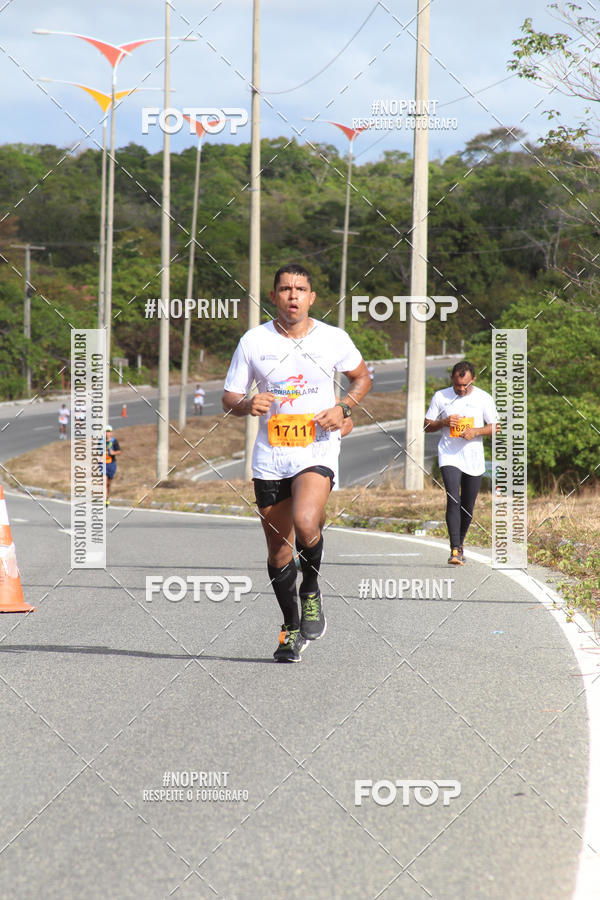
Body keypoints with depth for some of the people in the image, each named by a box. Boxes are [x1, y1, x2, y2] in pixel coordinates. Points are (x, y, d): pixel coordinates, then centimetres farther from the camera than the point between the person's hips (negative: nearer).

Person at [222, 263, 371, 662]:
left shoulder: (334, 339, 0)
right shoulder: (254, 341, 1)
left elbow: (362, 377, 17)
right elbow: (230, 397, 7)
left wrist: (343, 408, -2)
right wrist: (248, 404, -17)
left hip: (318, 450, -2)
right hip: (270, 456, 2)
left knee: (305, 522, -28)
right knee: (278, 550, 7)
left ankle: (312, 591, 1)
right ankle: (291, 628, 27)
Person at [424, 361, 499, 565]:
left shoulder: (484, 398, 3)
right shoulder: (440, 397, 3)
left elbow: (495, 426, 5)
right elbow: (427, 426, 8)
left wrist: (476, 431, -13)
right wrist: (444, 422, -13)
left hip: (474, 459, 2)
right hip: (449, 456, -2)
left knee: (468, 506, 9)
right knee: (453, 500, -18)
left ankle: (460, 543, 33)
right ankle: (455, 550, -23)